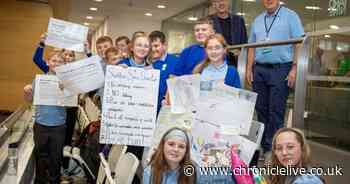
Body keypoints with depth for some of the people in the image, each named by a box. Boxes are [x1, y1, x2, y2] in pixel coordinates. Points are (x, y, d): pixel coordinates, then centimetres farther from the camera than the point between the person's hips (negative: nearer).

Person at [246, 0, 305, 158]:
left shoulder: (290, 16, 1)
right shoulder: (257, 20, 16)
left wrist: (294, 69, -14)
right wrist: (249, 68, 10)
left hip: (280, 69, -5)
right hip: (259, 70, 5)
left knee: (276, 111, -4)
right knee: (261, 109, 8)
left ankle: (272, 148, 3)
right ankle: (262, 146, 17)